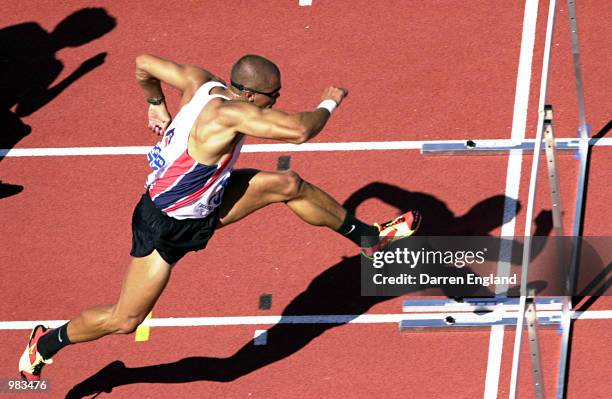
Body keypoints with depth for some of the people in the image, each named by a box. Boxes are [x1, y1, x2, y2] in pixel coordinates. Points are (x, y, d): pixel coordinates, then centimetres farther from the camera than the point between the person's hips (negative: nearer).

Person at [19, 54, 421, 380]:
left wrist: (157, 105, 20)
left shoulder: (200, 81, -13)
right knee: (124, 321, 5)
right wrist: (330, 103, -24)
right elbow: (300, 130, -44)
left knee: (288, 185, 2)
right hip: (166, 226, -9)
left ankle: (368, 236, 20)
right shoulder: (230, 113, -37)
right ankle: (44, 344, 28)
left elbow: (143, 63, 2)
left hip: (203, 203, 9)